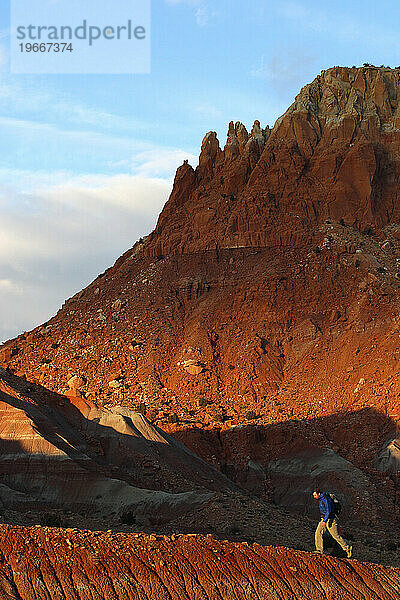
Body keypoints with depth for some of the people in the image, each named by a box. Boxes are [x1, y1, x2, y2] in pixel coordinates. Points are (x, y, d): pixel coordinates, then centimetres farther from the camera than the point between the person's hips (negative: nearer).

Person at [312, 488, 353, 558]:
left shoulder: (326, 499, -20)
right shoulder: (320, 499, 10)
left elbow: (328, 511, -26)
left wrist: (324, 521, -30)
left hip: (330, 520, -9)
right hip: (324, 519, 9)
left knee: (336, 536, -4)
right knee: (318, 533, 0)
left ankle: (348, 548, 7)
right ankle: (319, 551, 4)